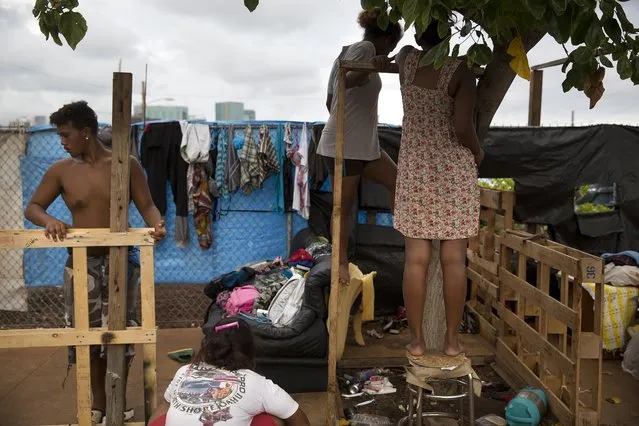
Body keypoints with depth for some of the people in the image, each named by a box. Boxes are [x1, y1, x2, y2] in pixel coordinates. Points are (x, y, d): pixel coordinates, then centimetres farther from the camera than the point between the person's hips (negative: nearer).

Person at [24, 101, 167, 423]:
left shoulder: (126, 164, -6)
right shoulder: (61, 170, -1)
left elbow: (146, 206, -4)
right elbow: (32, 207, 4)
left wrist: (157, 224, -26)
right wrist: (48, 220, -19)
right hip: (82, 262, 2)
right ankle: (98, 404, 27)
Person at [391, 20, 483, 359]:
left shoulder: (406, 60, 3)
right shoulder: (460, 70, -8)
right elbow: (463, 129, -15)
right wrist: (478, 153, 4)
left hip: (415, 169, 3)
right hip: (454, 170, -2)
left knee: (416, 258, 4)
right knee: (454, 258, 5)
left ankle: (416, 340, 11)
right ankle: (452, 339, 13)